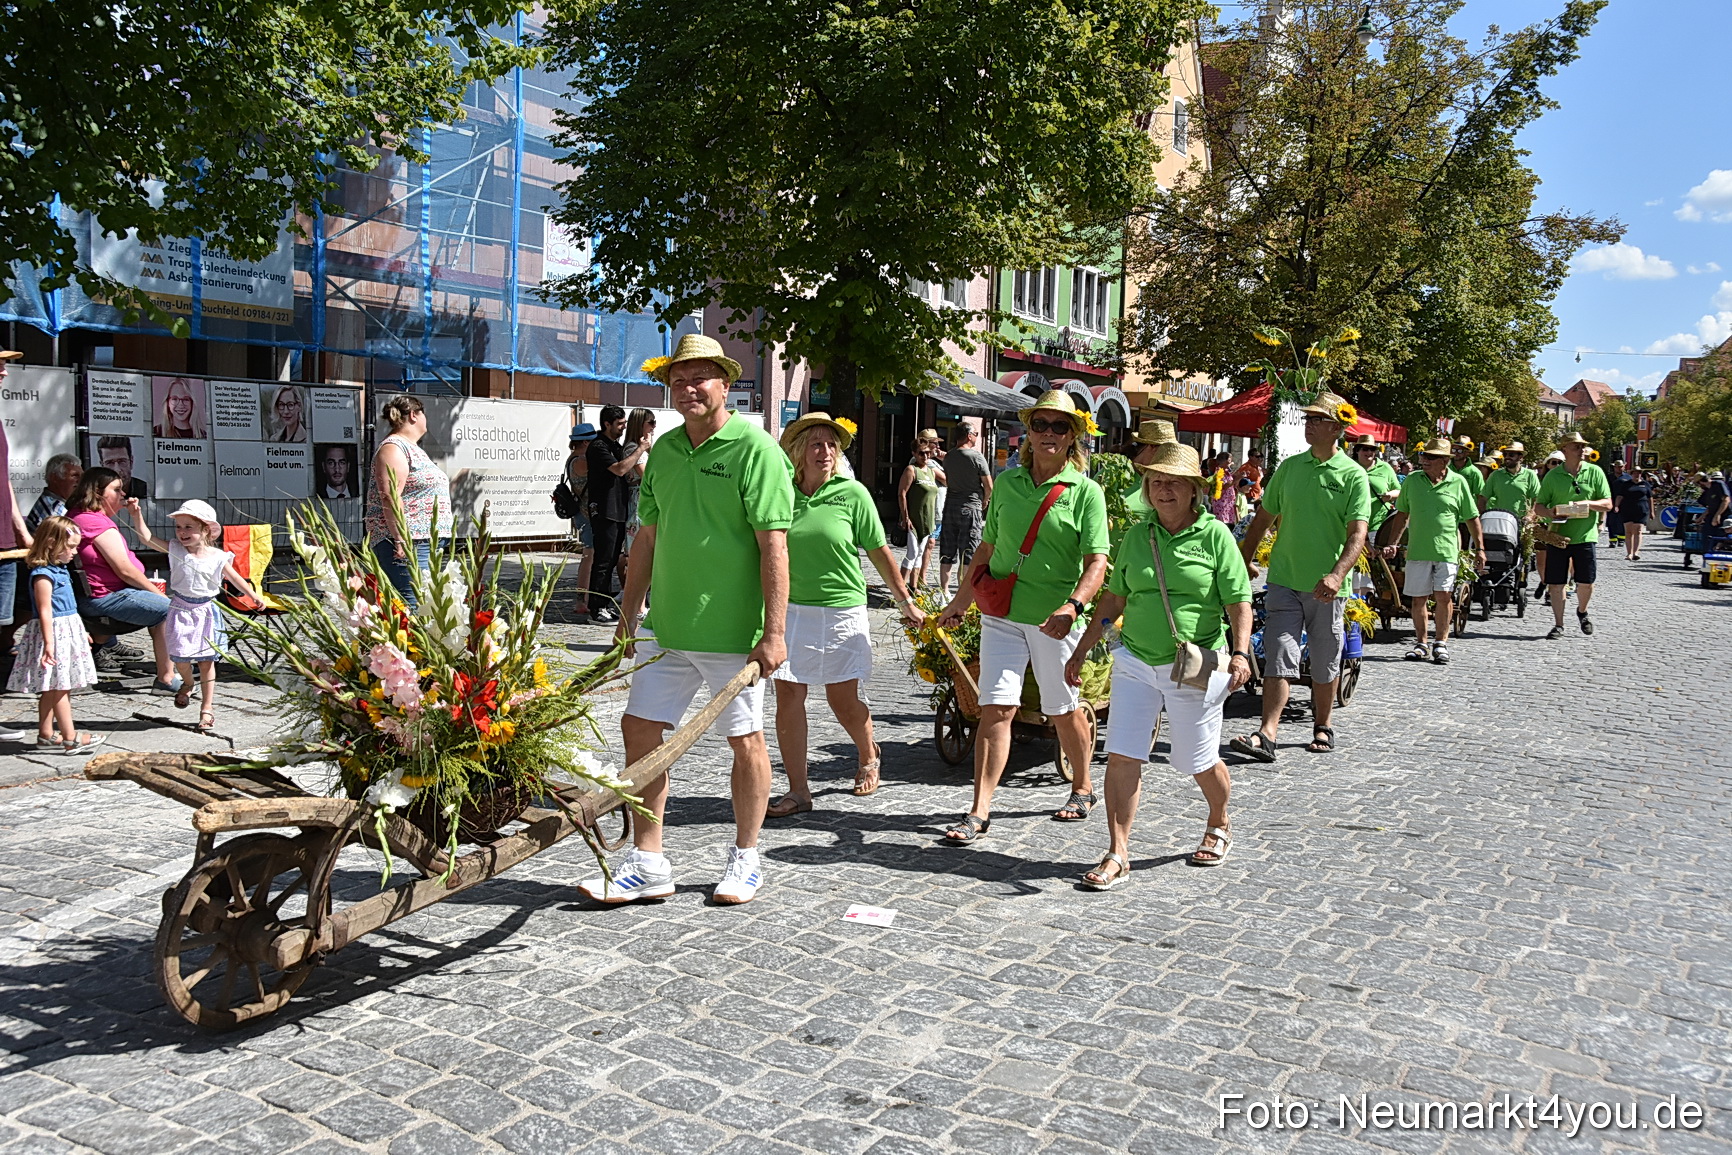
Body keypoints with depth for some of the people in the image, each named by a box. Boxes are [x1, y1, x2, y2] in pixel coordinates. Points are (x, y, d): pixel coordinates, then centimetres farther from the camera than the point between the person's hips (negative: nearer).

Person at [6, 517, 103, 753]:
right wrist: (49, 643, -24)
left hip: (67, 633, 10)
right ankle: (70, 738, -1)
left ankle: (46, 735, 19)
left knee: (52, 689, 13)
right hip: (55, 634, -10)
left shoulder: (59, 570, 13)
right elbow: (45, 612, -21)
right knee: (60, 687, -5)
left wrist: (81, 633, 30)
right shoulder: (43, 575, -17)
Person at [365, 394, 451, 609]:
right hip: (406, 541, -11)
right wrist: (400, 540, -25)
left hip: (424, 540, 11)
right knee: (411, 603, -16)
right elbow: (390, 498, -20)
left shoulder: (413, 448, 21)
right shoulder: (393, 448, -11)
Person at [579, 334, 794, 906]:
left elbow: (774, 546, -14)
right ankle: (648, 865, 17)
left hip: (732, 632, -6)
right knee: (639, 730, 6)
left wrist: (774, 632, -19)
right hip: (667, 625, 7)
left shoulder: (755, 449, -10)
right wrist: (627, 616, 17)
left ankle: (745, 860, 24)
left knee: (745, 741, 6)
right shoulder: (663, 450, 11)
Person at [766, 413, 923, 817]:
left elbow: (880, 552, 2)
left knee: (844, 699, 5)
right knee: (787, 696, -1)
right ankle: (798, 791, 11)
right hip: (790, 608, 2)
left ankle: (869, 756, 38)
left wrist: (906, 602, 7)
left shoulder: (852, 493, -5)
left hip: (842, 611, -2)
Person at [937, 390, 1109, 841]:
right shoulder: (1007, 482, 6)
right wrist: (960, 600, 19)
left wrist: (1072, 606, -29)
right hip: (1002, 614, 3)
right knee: (996, 708, -4)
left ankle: (1083, 790, 36)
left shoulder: (1085, 492, -5)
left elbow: (1097, 562, -13)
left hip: (1055, 621, -2)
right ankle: (979, 811, -1)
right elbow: (987, 547, 16)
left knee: (1062, 712, 12)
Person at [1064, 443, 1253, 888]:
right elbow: (1114, 598, 14)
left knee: (1198, 761, 11)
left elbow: (1239, 603, -6)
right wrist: (1082, 650, 13)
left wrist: (1240, 653, -21)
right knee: (1122, 756, -5)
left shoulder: (1215, 536, -5)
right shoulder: (1136, 535, 6)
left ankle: (1219, 826, 41)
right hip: (1135, 661, 3)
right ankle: (1118, 855, 3)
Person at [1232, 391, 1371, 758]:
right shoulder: (1289, 467, 8)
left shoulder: (1353, 475, -5)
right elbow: (1264, 517, 17)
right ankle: (1267, 736, -11)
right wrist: (1244, 560, 15)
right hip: (1284, 580, 2)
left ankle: (1322, 728, 28)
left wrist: (1336, 575, -28)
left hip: (1326, 587, -2)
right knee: (1280, 659, -6)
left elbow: (1357, 534, -14)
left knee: (1325, 664, 11)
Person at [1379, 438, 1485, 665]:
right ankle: (1421, 644, 18)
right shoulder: (1412, 480, 6)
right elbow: (1402, 514, 14)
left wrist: (1479, 548, 6)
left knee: (1444, 597, -4)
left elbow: (1472, 518, 7)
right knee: (1418, 599, 5)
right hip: (1417, 550, 2)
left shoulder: (1458, 482, 1)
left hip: (1446, 550, -2)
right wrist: (1392, 543, 9)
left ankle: (1441, 643, 10)